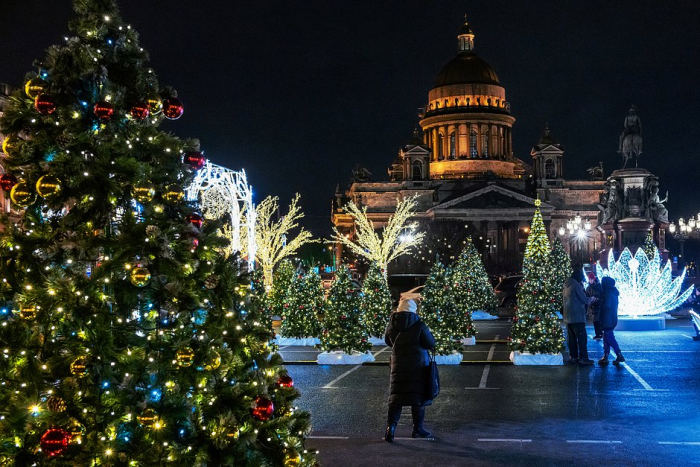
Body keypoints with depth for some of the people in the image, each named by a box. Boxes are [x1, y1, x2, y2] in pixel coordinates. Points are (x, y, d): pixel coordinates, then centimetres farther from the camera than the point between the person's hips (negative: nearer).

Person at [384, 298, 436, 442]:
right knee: (419, 397, 8)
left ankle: (391, 426, -7)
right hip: (418, 365, -3)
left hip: (398, 364, 3)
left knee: (396, 397, 7)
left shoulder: (392, 325, -1)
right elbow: (431, 344, -7)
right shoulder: (419, 325, -14)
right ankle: (418, 428, 16)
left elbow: (388, 341, 15)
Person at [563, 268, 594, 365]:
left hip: (568, 316, 9)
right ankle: (583, 358, -7)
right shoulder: (576, 285, -13)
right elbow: (584, 299, -11)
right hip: (577, 316, -8)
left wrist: (588, 300, 20)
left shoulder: (566, 285, 14)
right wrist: (591, 299, 8)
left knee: (571, 337, 10)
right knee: (582, 337, -5)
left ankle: (573, 356, 13)